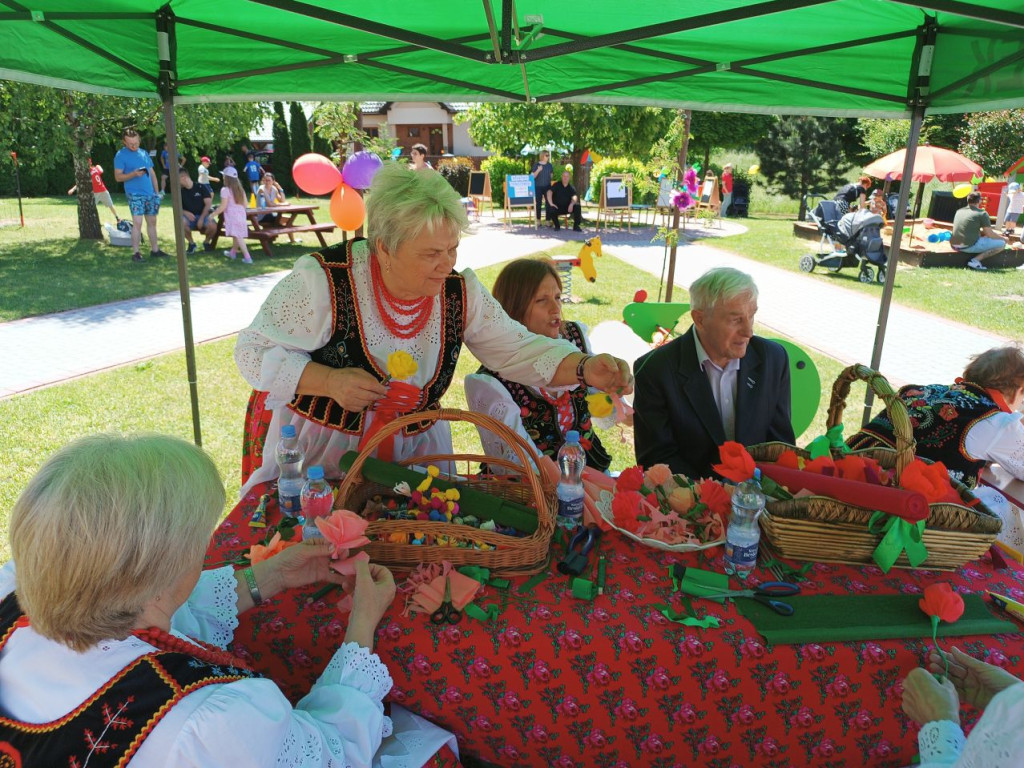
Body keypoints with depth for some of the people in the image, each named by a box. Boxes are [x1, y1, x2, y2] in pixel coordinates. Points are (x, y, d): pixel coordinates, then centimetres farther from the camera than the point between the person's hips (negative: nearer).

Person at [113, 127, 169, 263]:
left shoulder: (144, 153, 12)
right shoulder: (120, 155, -5)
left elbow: (152, 173, 17)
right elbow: (118, 177, -8)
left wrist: (157, 192, 12)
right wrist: (134, 174, -23)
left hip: (150, 194, 6)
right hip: (135, 195, -6)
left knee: (152, 222, 10)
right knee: (137, 223, -13)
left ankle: (155, 249, 19)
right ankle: (136, 253, -10)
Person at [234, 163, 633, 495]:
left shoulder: (460, 291, -8)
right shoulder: (324, 281, -21)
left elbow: (519, 350, -7)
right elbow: (255, 352, -13)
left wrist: (585, 368, -24)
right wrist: (330, 381, -29)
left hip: (415, 446, 4)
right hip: (315, 445, -3)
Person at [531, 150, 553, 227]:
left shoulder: (549, 165, 8)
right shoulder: (536, 165, -2)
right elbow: (532, 176, -6)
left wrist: (550, 183, 15)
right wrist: (538, 170, -20)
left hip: (547, 186, 3)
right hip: (538, 187, -3)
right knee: (538, 204, 1)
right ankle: (538, 221, 9)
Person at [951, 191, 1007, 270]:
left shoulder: (959, 211, 13)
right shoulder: (982, 213, -6)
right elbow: (989, 234, -3)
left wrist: (982, 232, 27)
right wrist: (1003, 238, 15)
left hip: (954, 245, 7)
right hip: (970, 246, -7)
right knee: (1001, 244, 4)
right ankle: (975, 261, -9)